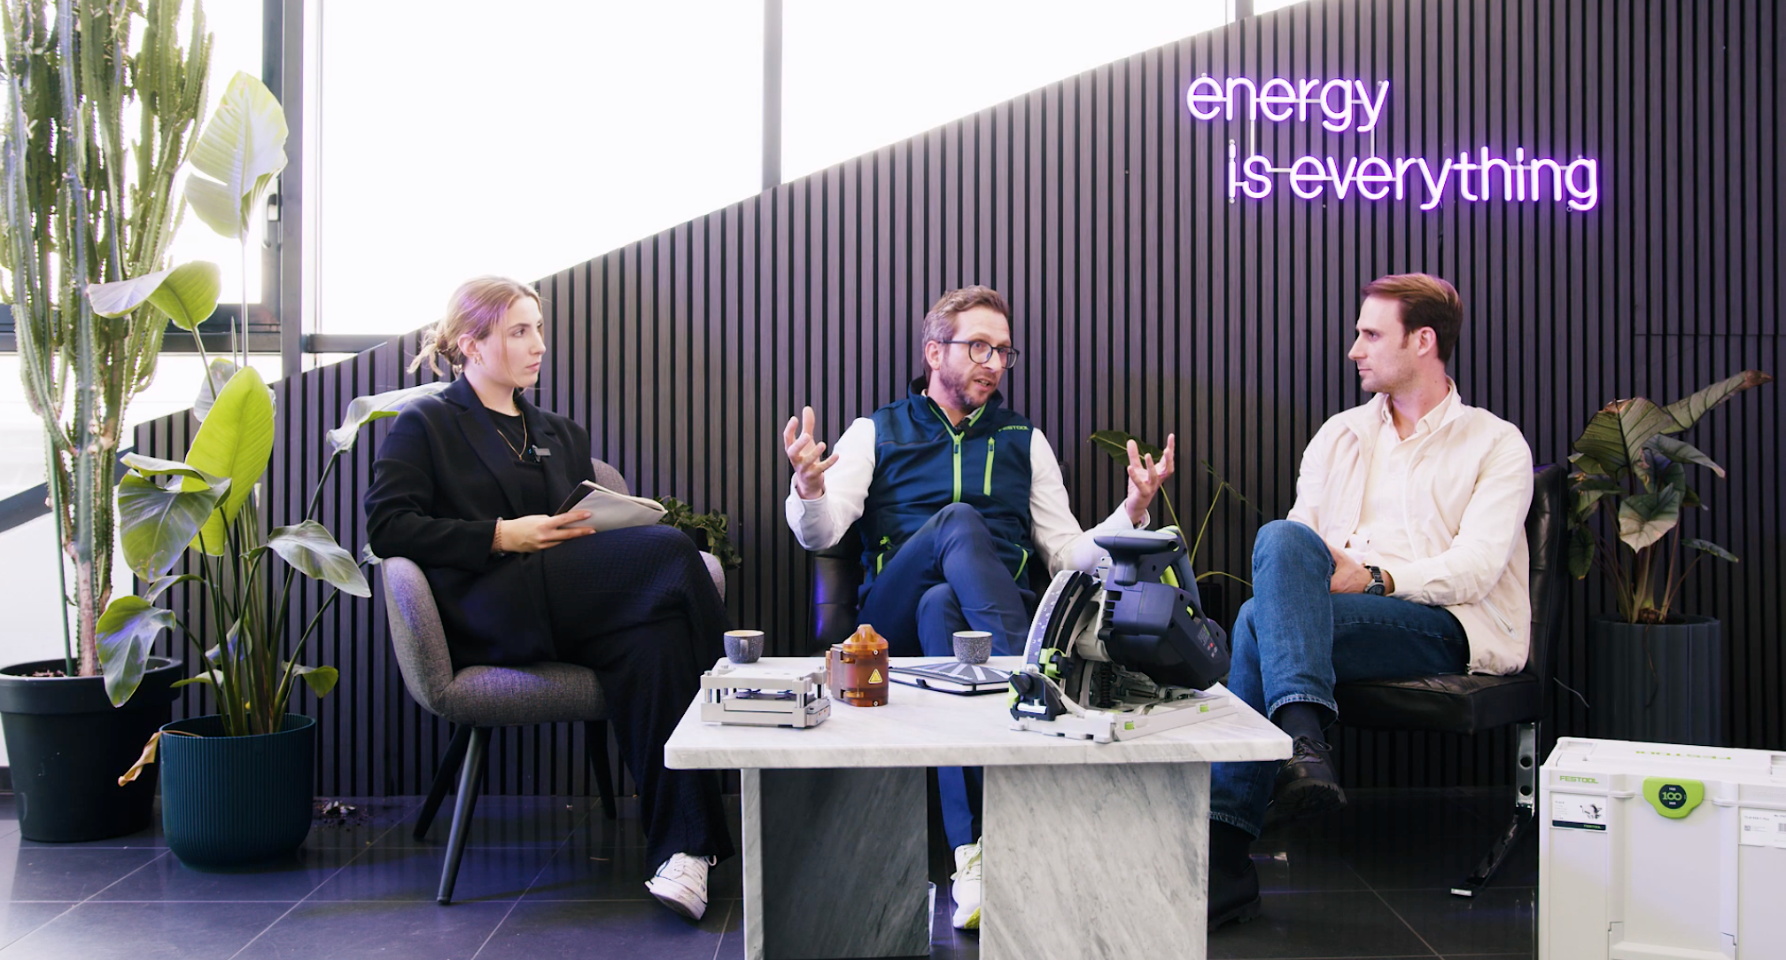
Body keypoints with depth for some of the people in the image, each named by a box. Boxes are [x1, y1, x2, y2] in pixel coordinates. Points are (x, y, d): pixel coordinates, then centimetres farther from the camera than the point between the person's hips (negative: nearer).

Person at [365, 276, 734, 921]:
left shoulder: (560, 434, 32)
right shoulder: (425, 424, 14)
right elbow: (386, 526, -1)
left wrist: (616, 522, 1)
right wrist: (502, 535, -9)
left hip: (569, 610, 5)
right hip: (484, 614, -5)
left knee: (651, 643, -33)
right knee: (670, 550, -26)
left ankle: (682, 848, -34)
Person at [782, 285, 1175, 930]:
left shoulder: (1024, 440, 24)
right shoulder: (876, 433, 18)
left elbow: (1066, 552, 19)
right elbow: (819, 535, 4)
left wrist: (1132, 511, 1)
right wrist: (809, 484, -19)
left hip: (994, 615, 1)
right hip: (892, 624, -1)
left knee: (941, 606, -37)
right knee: (960, 521, -32)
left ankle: (973, 853, -49)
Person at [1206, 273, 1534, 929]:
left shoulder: (1496, 444, 9)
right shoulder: (1340, 434, 23)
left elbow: (1473, 568, -6)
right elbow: (1293, 548, 14)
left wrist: (1374, 578, -21)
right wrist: (1309, 571, -10)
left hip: (1451, 630, -4)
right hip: (1342, 611, 4)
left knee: (1260, 623, -29)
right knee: (1281, 538, -30)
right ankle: (1302, 740, -40)